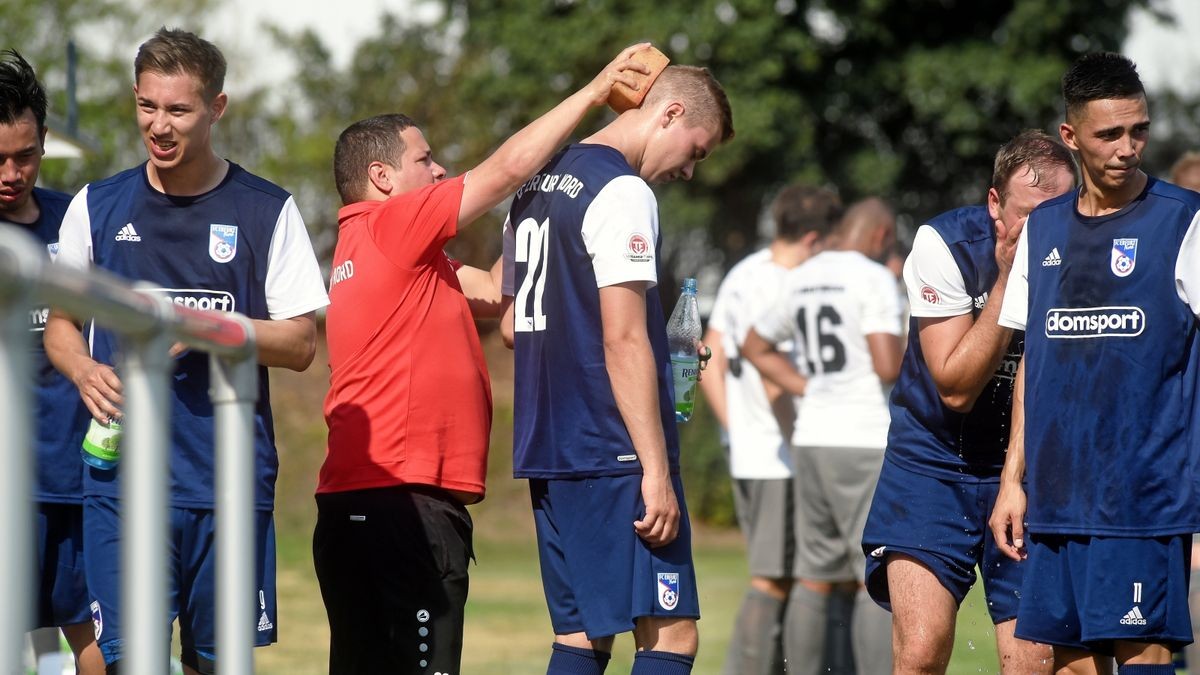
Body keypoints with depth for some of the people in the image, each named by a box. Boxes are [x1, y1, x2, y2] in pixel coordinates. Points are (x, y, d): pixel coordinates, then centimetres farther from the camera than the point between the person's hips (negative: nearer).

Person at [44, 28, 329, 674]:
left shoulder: (267, 211, 4)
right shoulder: (96, 207, 9)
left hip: (232, 481, 0)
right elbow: (59, 323, 17)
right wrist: (84, 371, -6)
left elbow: (300, 344, 2)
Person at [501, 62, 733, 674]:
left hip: (545, 451, 9)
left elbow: (511, 323, 26)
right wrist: (657, 471, -18)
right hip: (614, 456, -9)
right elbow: (623, 339, -18)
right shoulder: (622, 193, -11)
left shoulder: (537, 188, 17)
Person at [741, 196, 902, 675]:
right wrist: (902, 361, 5)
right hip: (864, 443, -8)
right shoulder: (874, 278, -11)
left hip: (812, 440, 8)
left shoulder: (798, 281, 13)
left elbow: (756, 348, 27)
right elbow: (888, 368, -19)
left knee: (815, 578, 12)